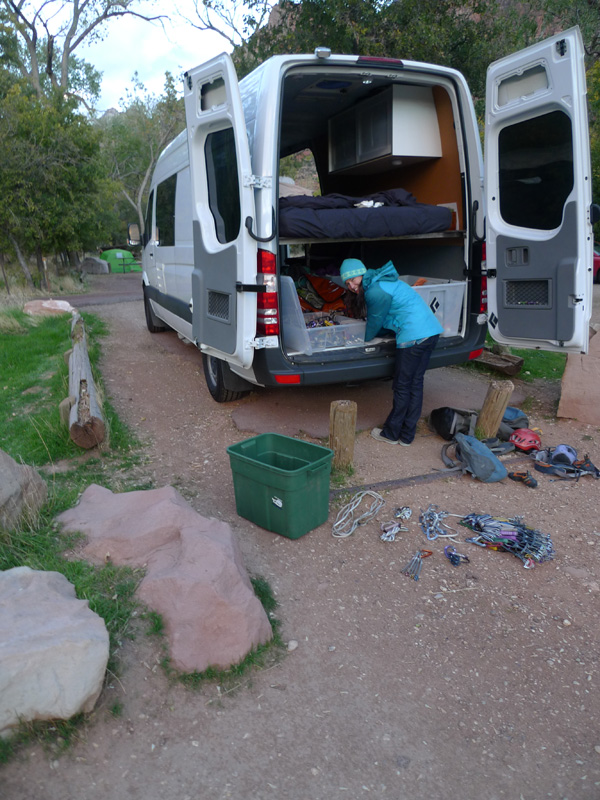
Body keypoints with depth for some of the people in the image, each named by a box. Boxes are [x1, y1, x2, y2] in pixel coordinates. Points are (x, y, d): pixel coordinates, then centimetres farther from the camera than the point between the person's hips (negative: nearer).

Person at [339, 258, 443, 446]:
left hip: (413, 336, -10)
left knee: (402, 387, 2)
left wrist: (364, 340, 20)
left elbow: (374, 323, 3)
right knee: (415, 384, 13)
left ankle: (391, 433, 15)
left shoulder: (375, 291, -12)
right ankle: (407, 435, 21)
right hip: (431, 330, 10)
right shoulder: (382, 281, 19)